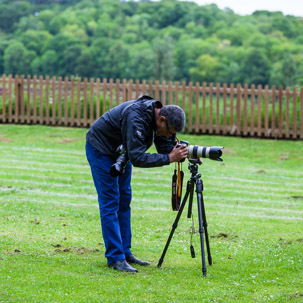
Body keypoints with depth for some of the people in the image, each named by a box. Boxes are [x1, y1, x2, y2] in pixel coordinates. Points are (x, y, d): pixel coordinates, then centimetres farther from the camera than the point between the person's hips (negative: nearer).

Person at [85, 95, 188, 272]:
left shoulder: (157, 114, -9)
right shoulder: (136, 118, -36)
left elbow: (165, 146, -4)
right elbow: (137, 158, -40)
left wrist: (180, 154, -23)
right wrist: (169, 158, -39)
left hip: (121, 151, 9)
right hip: (101, 149, -9)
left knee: (124, 202, 9)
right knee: (110, 203, -10)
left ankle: (125, 253, 14)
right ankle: (115, 258, -9)